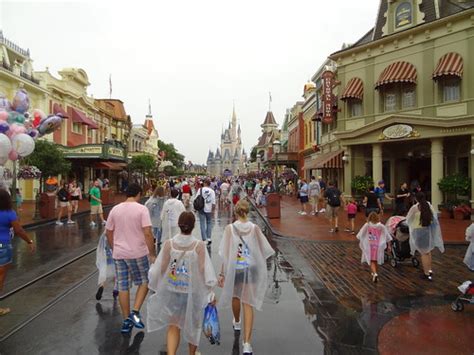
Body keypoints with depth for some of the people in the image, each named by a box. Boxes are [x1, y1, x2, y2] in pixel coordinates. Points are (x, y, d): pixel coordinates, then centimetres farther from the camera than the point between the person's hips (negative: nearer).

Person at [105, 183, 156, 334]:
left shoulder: (115, 209, 3)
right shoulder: (141, 209, -11)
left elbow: (109, 233, 9)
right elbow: (147, 233, -17)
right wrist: (152, 254, -10)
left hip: (119, 254, 4)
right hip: (138, 253, -4)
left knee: (123, 287, 13)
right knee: (144, 282, 17)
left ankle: (126, 321, 23)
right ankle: (135, 312, 4)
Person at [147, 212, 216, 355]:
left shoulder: (169, 244, -12)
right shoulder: (199, 245, -17)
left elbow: (161, 269, -6)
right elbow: (204, 271, -14)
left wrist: (155, 285, 12)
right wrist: (210, 292, -2)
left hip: (172, 290, 1)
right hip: (193, 291, 0)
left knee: (173, 326, 14)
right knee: (193, 324, 22)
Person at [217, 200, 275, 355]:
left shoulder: (230, 228, -11)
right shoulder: (255, 228, -7)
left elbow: (225, 254, -12)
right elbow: (263, 251, -2)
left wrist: (222, 274, -5)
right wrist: (261, 270, 14)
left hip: (234, 269, 0)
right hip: (251, 269, 0)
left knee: (235, 297, 26)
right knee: (248, 304, 4)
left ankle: (236, 322, 52)